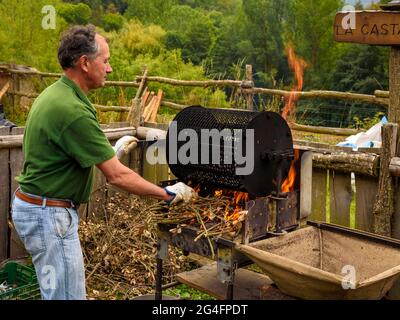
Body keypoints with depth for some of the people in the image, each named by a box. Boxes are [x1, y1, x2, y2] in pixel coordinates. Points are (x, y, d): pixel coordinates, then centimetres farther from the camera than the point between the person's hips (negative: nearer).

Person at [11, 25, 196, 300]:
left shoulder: (55, 94, 6)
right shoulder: (72, 110, -25)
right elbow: (117, 176, -23)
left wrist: (111, 151, 19)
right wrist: (168, 194, -13)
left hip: (36, 204, 10)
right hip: (49, 215, -10)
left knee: (59, 292, 21)